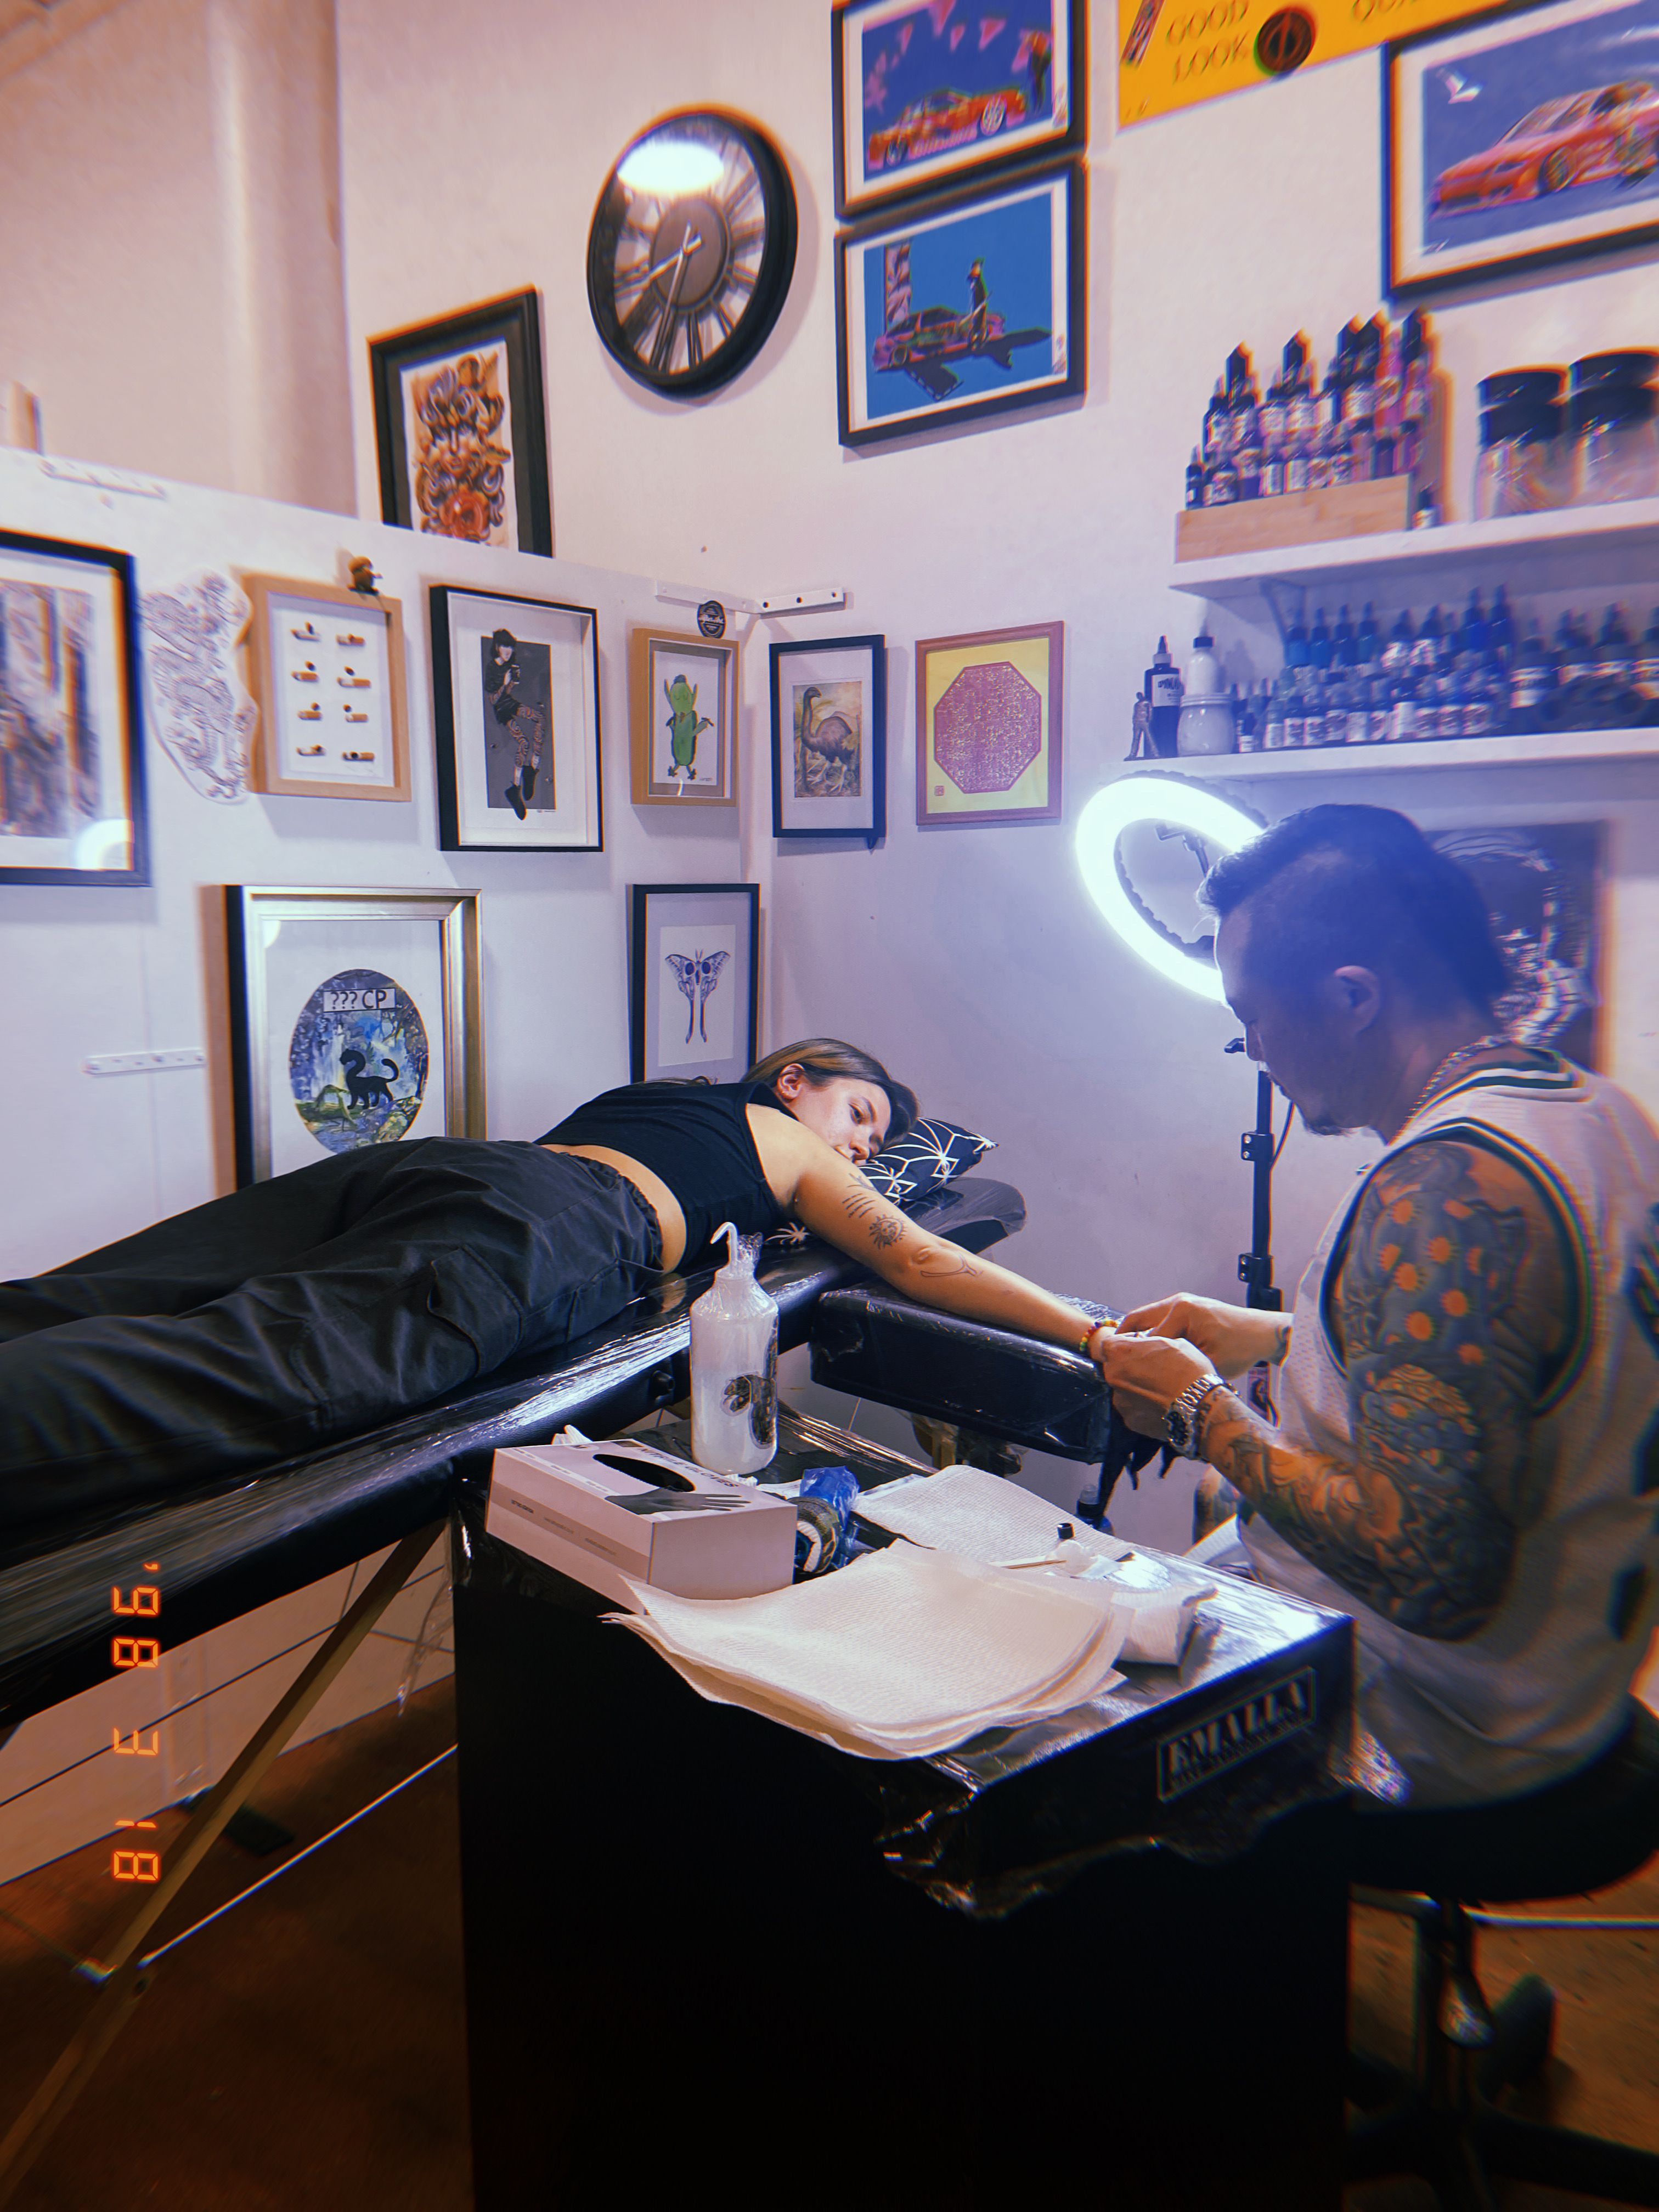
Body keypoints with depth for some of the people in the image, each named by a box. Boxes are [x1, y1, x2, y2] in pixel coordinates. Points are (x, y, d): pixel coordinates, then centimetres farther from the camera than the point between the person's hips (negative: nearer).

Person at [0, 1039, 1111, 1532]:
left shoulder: (663, 1091, 41)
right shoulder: (799, 1152, 24)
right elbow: (922, 1265, 17)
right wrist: (1096, 1333, 18)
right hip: (537, 1227, -7)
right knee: (263, 1369, -32)